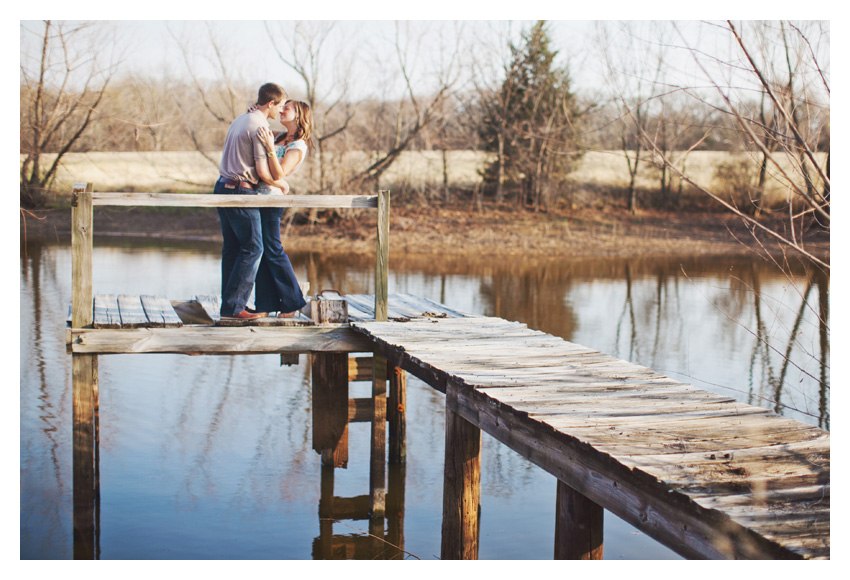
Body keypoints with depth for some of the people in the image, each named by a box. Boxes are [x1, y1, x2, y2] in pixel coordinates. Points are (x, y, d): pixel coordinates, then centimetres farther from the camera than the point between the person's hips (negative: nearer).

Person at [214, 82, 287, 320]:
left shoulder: (240, 120, 16)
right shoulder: (260, 126, -13)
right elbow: (263, 171, -15)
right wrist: (282, 184, 2)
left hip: (223, 186, 9)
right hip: (241, 191, -9)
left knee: (231, 248, 11)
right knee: (252, 248, -4)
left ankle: (230, 303, 14)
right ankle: (233, 306, -6)